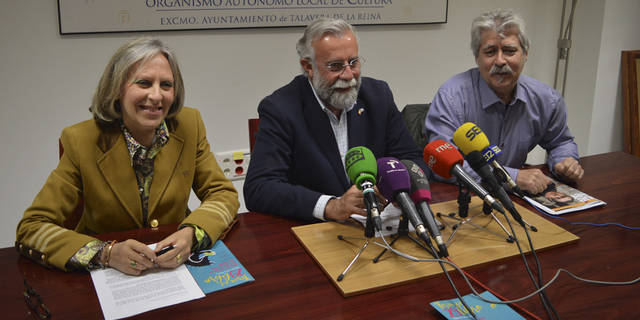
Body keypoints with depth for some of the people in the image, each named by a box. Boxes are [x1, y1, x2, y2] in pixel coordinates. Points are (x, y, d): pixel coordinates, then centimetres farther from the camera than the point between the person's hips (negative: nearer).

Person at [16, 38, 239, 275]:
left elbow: (223, 194, -1)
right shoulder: (81, 141, -12)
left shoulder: (189, 125, -6)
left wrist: (191, 234, -22)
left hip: (176, 265, 0)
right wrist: (106, 253, -28)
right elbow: (31, 228, -12)